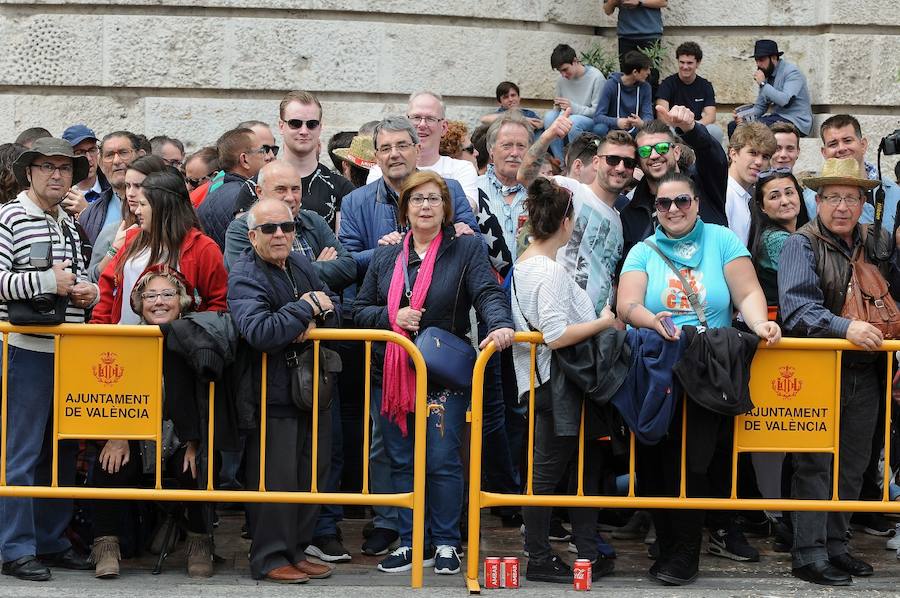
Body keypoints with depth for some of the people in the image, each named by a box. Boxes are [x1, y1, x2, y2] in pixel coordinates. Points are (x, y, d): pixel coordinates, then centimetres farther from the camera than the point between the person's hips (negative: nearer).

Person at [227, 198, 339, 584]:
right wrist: (306, 307, -20)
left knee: (313, 473, 14)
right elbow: (260, 333, -32)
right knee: (276, 478, -4)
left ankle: (296, 550, 26)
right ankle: (270, 559, 8)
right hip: (272, 396, -8)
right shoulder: (245, 277, -16)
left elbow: (333, 305, 11)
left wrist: (315, 318, -12)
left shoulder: (299, 264, 9)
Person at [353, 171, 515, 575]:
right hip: (392, 375, 4)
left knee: (441, 460, -5)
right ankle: (411, 542, 16)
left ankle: (446, 543, 7)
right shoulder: (385, 258, 12)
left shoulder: (466, 249, 1)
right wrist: (392, 316, -8)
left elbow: (488, 294, -12)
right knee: (402, 462, 7)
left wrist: (500, 325, -32)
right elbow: (360, 310, 12)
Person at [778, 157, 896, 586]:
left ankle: (835, 544, 24)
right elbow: (797, 309, -20)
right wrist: (844, 328, -31)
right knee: (815, 465, -3)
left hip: (865, 373, 5)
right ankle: (808, 554, 2)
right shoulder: (802, 245, -6)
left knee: (853, 465, 12)